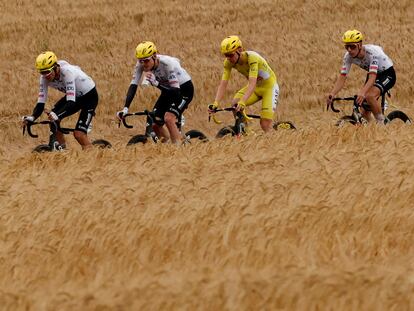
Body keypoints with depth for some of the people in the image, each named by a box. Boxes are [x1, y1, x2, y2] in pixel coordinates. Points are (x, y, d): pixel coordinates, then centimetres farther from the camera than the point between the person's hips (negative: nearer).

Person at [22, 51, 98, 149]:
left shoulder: (67, 72, -35)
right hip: (74, 96, 7)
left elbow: (71, 102, -41)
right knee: (52, 120, -13)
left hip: (89, 96, -7)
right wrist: (32, 117, -37)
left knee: (79, 134, -19)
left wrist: (57, 115, -56)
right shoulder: (45, 78, -17)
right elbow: (41, 102, -18)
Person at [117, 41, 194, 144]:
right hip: (167, 90, 6)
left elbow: (176, 91, -37)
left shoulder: (167, 64, -34)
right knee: (154, 124, -4)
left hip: (184, 88, -6)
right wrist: (125, 109, -31)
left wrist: (156, 83, -51)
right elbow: (133, 85, -20)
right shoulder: (141, 65, -18)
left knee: (168, 118, -27)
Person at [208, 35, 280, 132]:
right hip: (256, 87, 5)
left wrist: (242, 102, -56)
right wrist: (215, 104, -36)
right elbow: (223, 84, -20)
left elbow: (252, 83, -43)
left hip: (269, 86, -5)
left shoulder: (252, 58, -33)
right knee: (235, 103, -21)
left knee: (266, 125, -15)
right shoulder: (229, 62, -17)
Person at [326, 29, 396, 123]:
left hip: (387, 74, -6)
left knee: (370, 96, -33)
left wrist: (362, 93, -60)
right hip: (373, 74, 6)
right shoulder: (348, 56, -17)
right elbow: (342, 78, -18)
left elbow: (372, 78, -43)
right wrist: (332, 94, -37)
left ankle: (381, 123, -15)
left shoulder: (372, 52, -34)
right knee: (364, 113, -3)